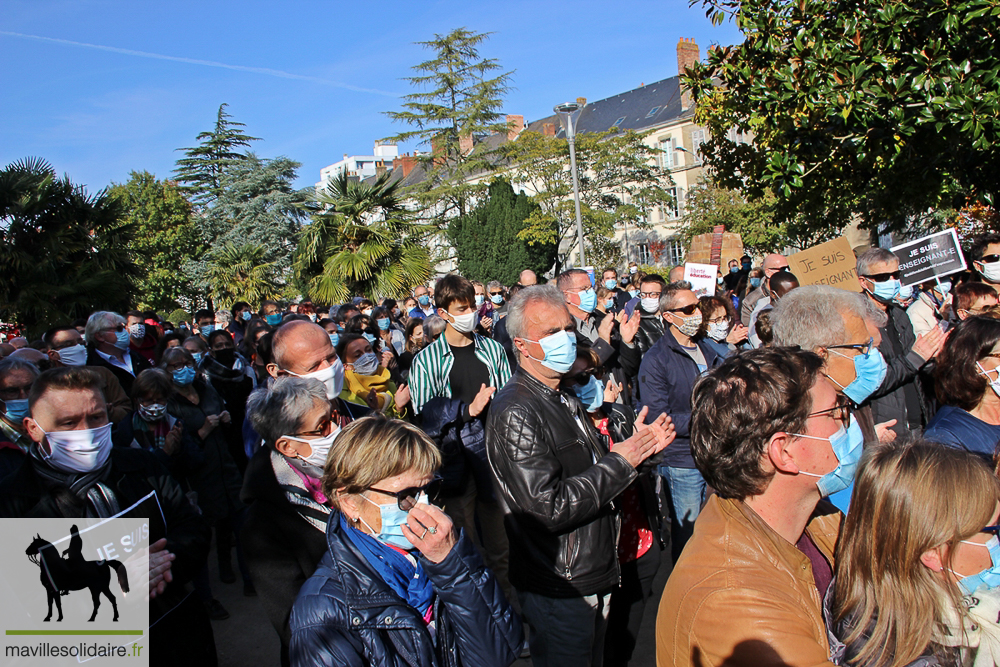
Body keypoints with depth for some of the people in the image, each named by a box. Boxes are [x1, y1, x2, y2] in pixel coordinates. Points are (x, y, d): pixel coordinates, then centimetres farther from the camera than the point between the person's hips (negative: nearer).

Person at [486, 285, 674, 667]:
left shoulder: (564, 399, 9)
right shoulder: (515, 413, -23)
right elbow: (550, 509, -28)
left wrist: (639, 446, -2)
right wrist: (621, 461, -21)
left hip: (594, 576, 9)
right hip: (559, 590, -9)